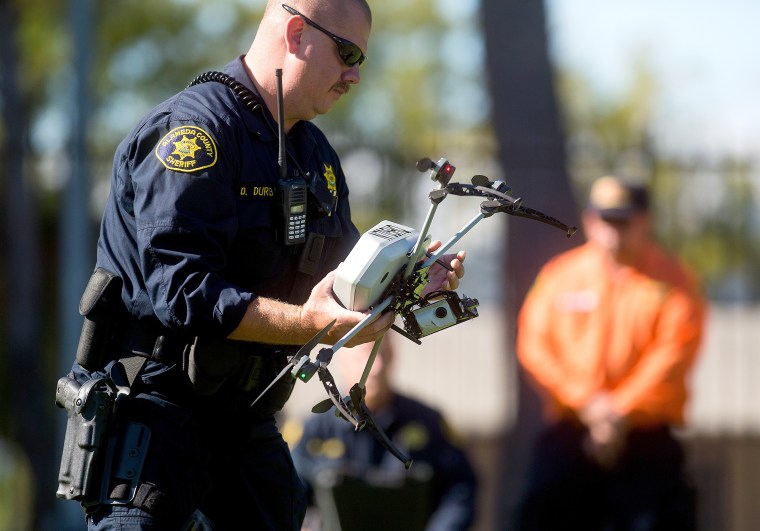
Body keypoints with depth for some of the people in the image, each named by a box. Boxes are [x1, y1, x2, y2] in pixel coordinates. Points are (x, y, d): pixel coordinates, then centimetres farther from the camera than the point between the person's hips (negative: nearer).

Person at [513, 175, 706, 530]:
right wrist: (587, 401, -11)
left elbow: (673, 357, -9)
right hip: (568, 434, 2)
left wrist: (621, 412, -15)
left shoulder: (674, 281, 1)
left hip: (647, 438, -2)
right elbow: (534, 347, 1)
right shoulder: (560, 275, 9)